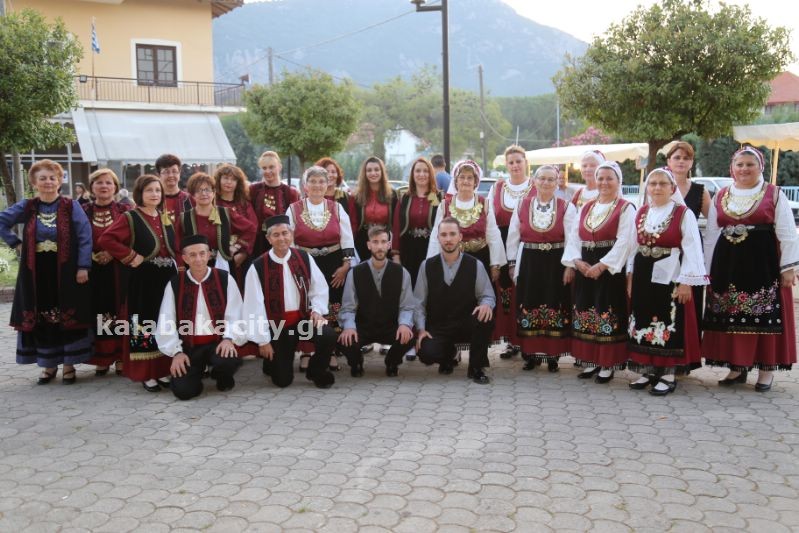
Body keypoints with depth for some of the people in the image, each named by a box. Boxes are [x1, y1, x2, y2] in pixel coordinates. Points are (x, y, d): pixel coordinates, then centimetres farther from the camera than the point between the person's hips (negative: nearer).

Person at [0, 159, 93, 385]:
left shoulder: (71, 206, -2)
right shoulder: (26, 207, 6)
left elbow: (85, 237, -8)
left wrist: (83, 267, -14)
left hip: (66, 273, -3)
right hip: (36, 275, 3)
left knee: (68, 318, 2)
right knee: (41, 321, 8)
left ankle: (69, 364, 14)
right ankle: (49, 364, 21)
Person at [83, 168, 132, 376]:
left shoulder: (125, 210, 4)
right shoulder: (84, 211, 7)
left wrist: (113, 253, -14)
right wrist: (93, 256, -10)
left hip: (119, 271, -1)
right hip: (94, 271, 1)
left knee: (120, 312, 0)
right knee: (98, 314, 3)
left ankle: (121, 357, 7)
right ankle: (102, 358, 11)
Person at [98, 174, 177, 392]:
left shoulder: (166, 218, 12)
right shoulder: (130, 218, -6)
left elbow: (174, 247, 20)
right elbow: (105, 239, -16)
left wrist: (177, 266, 5)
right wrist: (130, 256, -17)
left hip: (166, 279, 6)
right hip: (141, 281, -6)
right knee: (143, 325, -2)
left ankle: (163, 370, 19)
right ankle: (145, 374, 6)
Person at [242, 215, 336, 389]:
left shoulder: (304, 258, -3)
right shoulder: (258, 267, -13)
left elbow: (319, 287, 5)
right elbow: (254, 306, -11)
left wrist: (317, 309, -12)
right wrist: (263, 340, -9)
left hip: (304, 317, 2)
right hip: (277, 325, -2)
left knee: (328, 336, -28)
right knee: (282, 380, -2)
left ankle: (316, 371, 4)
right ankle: (272, 360, 35)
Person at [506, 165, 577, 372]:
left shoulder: (566, 207, -2)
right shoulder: (522, 205, 4)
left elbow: (572, 239, -5)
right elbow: (513, 236, 7)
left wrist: (570, 265, -11)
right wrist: (512, 263, 5)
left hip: (556, 264, -2)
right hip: (529, 263, 2)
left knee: (555, 309, 3)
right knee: (528, 308, 6)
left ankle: (553, 355, 14)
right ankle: (531, 353, 18)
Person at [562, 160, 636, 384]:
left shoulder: (625, 208, -3)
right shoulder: (586, 207, 14)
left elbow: (624, 242, -14)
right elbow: (574, 238, 9)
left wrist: (602, 265, -19)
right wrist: (577, 261, -8)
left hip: (610, 270, -6)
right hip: (584, 269, 6)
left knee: (608, 316, -4)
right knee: (586, 314, 8)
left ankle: (607, 365, 6)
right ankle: (591, 361, 19)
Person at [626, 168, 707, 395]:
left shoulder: (684, 214, -7)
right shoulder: (640, 213, 9)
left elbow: (692, 250, -10)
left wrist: (686, 282, -15)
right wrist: (630, 277, 8)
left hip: (670, 278, -5)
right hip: (643, 277, 5)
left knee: (669, 326, -1)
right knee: (643, 323, 9)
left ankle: (669, 375, 9)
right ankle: (648, 370, 21)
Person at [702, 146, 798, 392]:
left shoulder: (774, 194, 1)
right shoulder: (720, 197, 11)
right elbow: (710, 235, 13)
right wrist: (707, 269, 9)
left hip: (763, 264, -3)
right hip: (728, 265, 3)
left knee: (764, 317, 0)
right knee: (732, 318, 6)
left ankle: (766, 369, 12)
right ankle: (737, 366, 17)